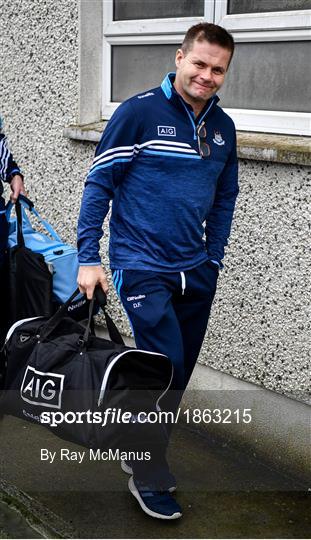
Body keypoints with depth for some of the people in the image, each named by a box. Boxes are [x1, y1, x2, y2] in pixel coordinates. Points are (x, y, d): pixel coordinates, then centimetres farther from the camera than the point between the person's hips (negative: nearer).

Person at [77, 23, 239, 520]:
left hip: (197, 273, 6)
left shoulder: (223, 127, 8)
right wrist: (88, 258, -11)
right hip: (143, 269, -6)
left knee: (179, 372, 13)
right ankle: (149, 476, 12)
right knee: (166, 367, -9)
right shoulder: (139, 112, -9)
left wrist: (213, 260, 11)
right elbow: (99, 184, -7)